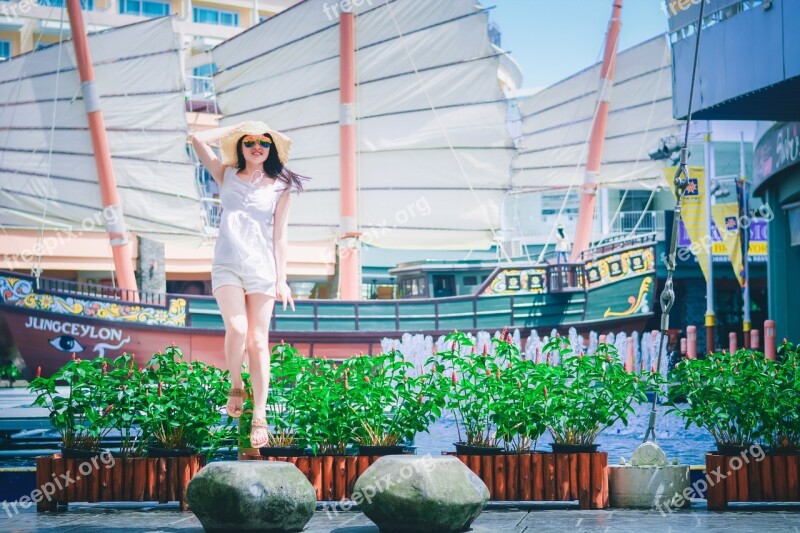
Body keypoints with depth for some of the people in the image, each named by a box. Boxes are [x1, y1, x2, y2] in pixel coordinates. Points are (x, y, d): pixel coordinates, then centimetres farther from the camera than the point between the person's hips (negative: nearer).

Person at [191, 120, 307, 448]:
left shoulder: (280, 187, 9)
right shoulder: (227, 175, 11)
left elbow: (280, 236, 6)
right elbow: (199, 140, 2)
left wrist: (282, 279, 0)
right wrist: (236, 129, 11)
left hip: (262, 270, 0)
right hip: (227, 266, 0)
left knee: (258, 342, -3)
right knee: (236, 329, -20)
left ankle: (259, 416, -2)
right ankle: (236, 387, 7)